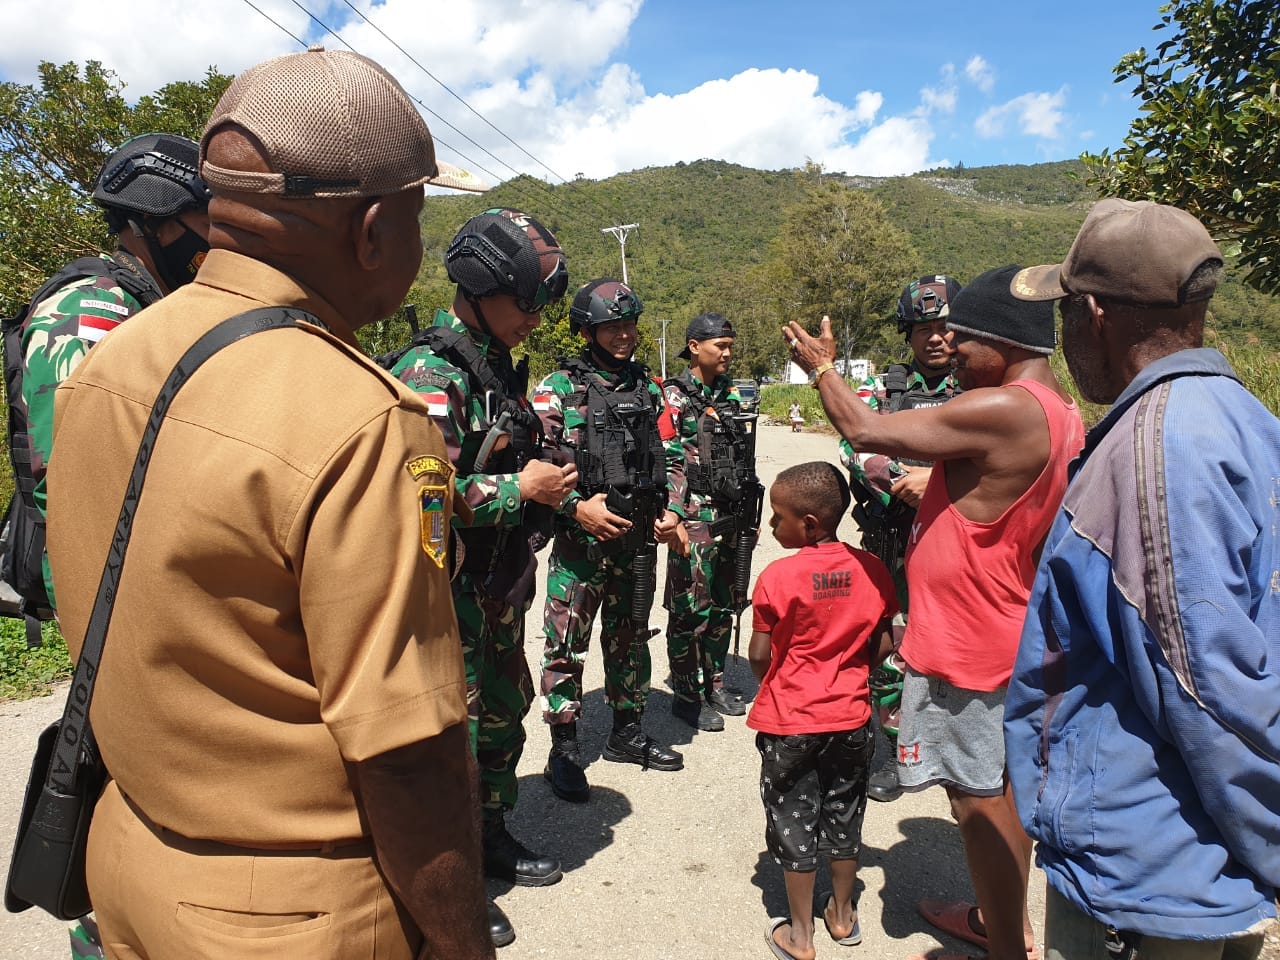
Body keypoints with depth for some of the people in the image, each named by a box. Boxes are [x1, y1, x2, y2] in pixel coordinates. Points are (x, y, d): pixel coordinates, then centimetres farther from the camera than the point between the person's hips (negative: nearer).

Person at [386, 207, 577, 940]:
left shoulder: (502, 370, 9)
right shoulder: (431, 374, -19)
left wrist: (556, 491, 6)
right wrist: (521, 488, -21)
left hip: (502, 587, 9)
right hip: (453, 596, -9)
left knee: (505, 714, 21)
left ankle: (491, 834, 43)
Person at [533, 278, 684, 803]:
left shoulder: (647, 387, 10)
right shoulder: (558, 387, -6)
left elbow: (667, 457, 18)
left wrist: (667, 508, 6)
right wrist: (577, 507, -19)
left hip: (639, 541, 5)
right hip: (580, 540, -5)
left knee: (629, 640, 16)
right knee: (566, 645, 1)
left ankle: (626, 733, 32)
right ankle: (564, 750, 16)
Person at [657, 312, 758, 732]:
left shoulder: (731, 395, 14)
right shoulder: (673, 398, -5)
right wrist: (671, 517, -22)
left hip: (731, 520, 7)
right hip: (695, 521, -7)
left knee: (723, 607, 14)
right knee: (690, 609, 0)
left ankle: (713, 684, 29)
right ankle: (686, 694, 14)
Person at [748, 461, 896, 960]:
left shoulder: (779, 576, -20)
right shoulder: (871, 569, -8)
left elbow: (759, 656, -13)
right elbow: (882, 646, -1)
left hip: (789, 722, -4)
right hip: (851, 717, 4)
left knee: (793, 822, 12)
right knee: (844, 815, 22)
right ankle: (843, 914, 39)